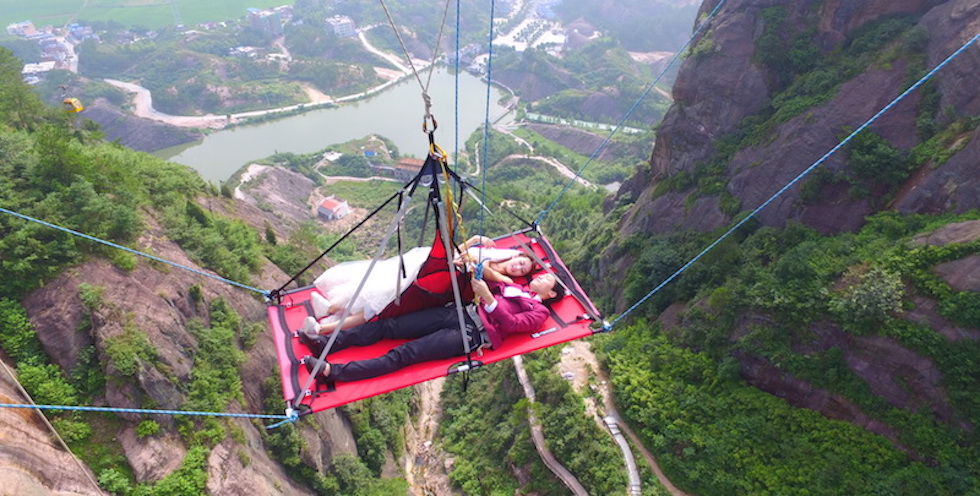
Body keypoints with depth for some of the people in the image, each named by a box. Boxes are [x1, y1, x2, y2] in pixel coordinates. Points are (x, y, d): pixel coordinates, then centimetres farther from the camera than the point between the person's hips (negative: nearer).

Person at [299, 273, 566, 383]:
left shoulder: (539, 312, 8)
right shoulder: (513, 288, 29)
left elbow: (510, 323, -10)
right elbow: (478, 289, 24)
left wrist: (488, 297, -22)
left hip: (472, 333, -7)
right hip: (458, 312, 7)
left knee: (405, 354, -21)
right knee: (389, 326, -10)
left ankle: (331, 372, -30)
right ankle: (325, 342, -16)